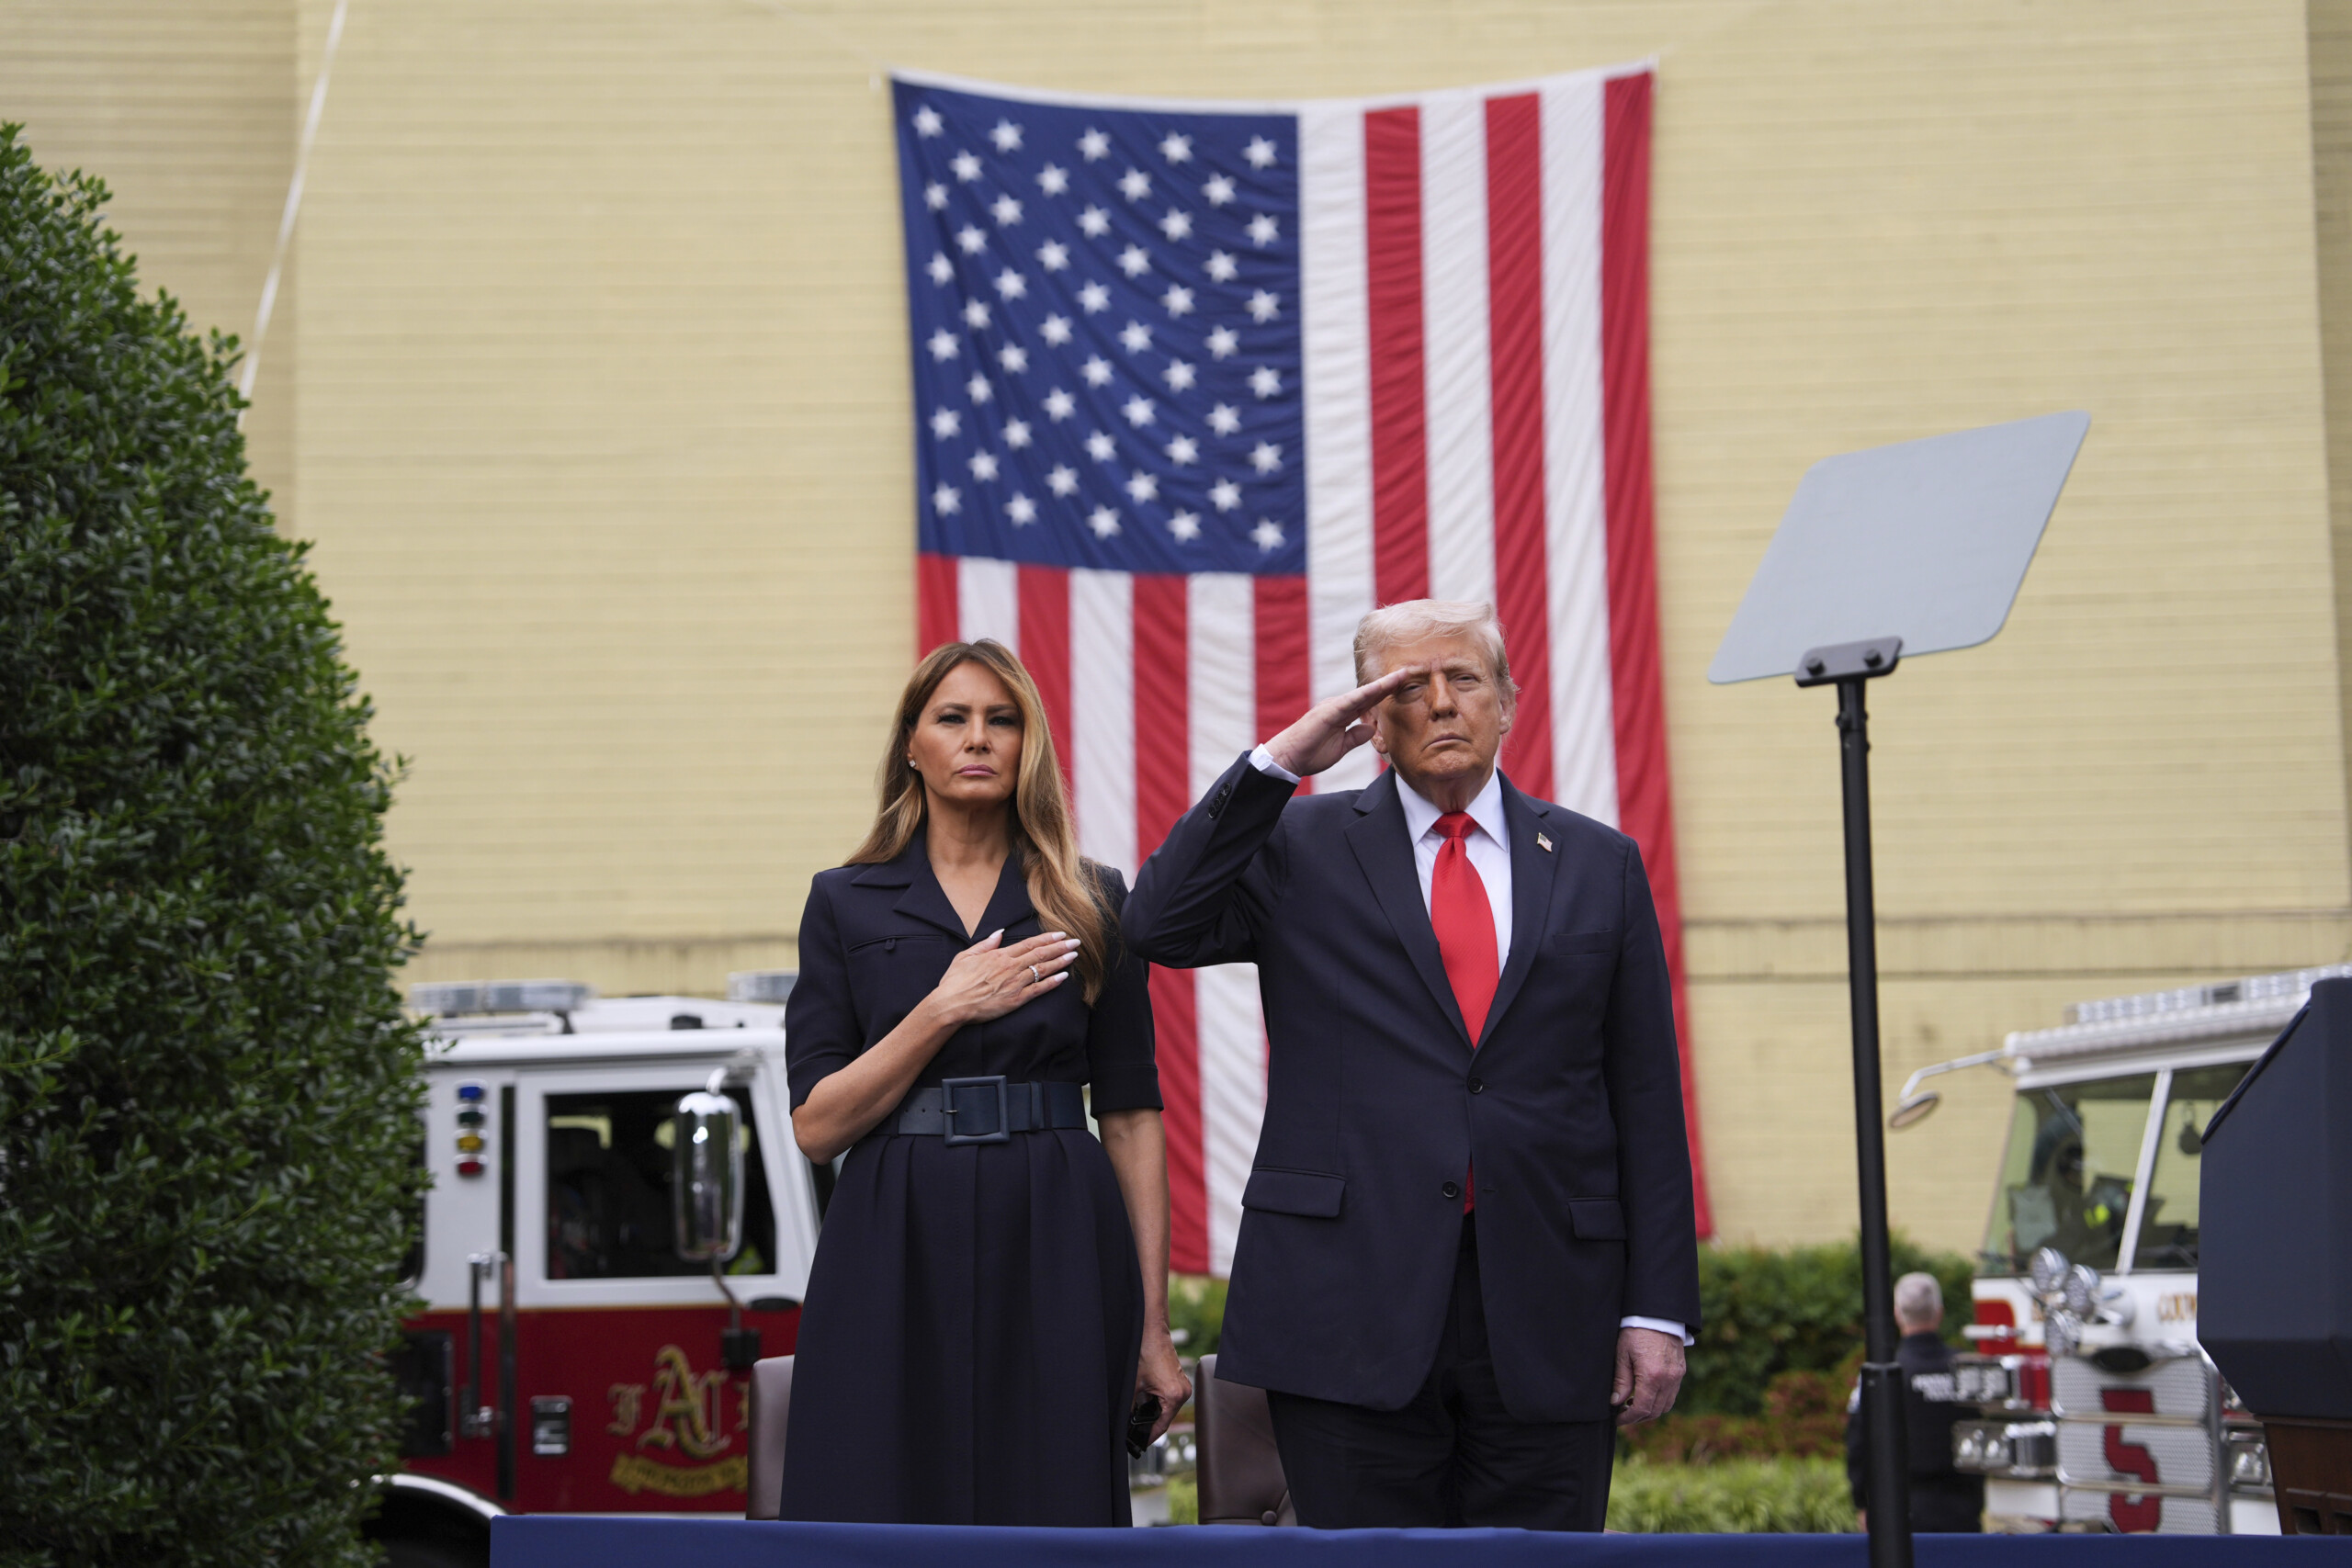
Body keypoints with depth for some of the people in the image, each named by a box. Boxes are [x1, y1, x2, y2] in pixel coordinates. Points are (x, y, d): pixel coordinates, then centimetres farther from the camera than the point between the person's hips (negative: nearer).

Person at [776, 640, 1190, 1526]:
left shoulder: (1089, 904, 8)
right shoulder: (846, 904, 8)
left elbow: (1131, 1116, 5)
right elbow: (816, 1127, 2)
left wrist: (1153, 1328, 0)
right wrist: (944, 1010, -10)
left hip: (1054, 1253, 0)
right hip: (896, 1255, 0)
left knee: (1051, 1521, -2)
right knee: (888, 1519, -2)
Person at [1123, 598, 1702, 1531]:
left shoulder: (1599, 866, 12)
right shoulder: (1303, 850, 9)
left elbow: (1646, 1099, 9)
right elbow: (1161, 925, -8)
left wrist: (1658, 1310, 3)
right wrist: (1280, 761, -9)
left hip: (1548, 1319, 1)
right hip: (1350, 1306, -1)